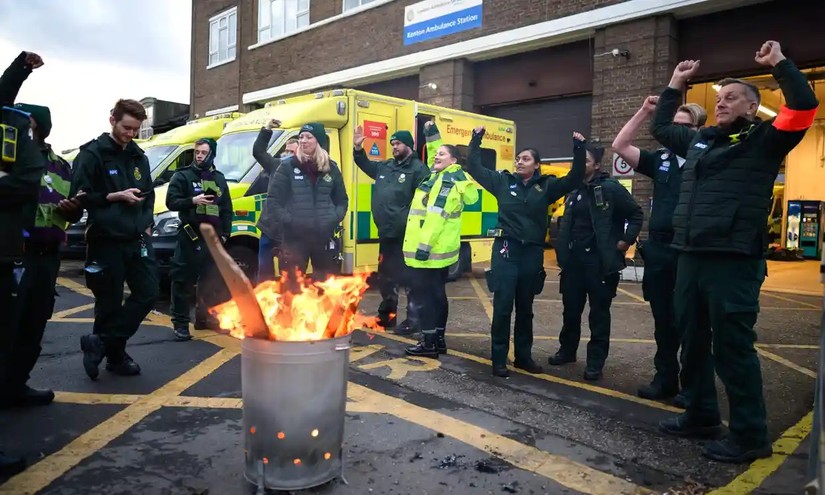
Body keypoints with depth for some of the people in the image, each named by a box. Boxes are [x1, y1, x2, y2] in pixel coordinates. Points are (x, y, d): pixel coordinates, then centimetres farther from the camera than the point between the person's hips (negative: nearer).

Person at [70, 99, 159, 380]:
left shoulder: (138, 156, 16)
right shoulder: (92, 154, -4)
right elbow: (79, 197, -8)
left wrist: (147, 224, 10)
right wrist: (116, 196, -16)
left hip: (137, 239, 6)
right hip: (106, 241, -6)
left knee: (148, 293, -1)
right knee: (109, 303, 2)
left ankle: (101, 344, 11)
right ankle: (115, 354, 19)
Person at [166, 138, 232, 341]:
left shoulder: (219, 178, 15)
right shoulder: (183, 175, 1)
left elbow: (227, 209, 17)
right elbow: (171, 202, -6)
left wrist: (225, 234, 10)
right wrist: (192, 200, -22)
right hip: (190, 237, -5)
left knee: (210, 281, 11)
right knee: (183, 281, -4)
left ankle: (203, 318, 23)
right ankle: (180, 323, 1)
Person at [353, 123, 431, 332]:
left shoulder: (418, 169, -11)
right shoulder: (386, 166, 14)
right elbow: (367, 165, 32)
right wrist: (358, 149, 18)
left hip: (406, 235, -8)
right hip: (386, 233, 9)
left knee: (410, 277, 0)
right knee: (385, 275, 18)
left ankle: (413, 320, 10)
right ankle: (386, 315, 32)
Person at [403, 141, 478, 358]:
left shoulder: (448, 182, -14)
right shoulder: (438, 176, 14)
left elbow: (436, 216, -23)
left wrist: (424, 245, -26)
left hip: (429, 250, -10)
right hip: (438, 250, 10)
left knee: (424, 296, -5)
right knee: (437, 295, 13)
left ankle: (429, 343, 2)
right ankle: (438, 340, 22)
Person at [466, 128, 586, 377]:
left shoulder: (546, 186, 4)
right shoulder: (504, 181, 4)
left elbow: (574, 180, -4)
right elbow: (474, 168, 5)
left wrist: (579, 149, -12)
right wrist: (476, 140, 0)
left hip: (532, 253, 2)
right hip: (506, 250, -2)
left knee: (525, 308, 14)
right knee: (503, 307, -2)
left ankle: (523, 356, 27)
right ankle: (499, 359, 8)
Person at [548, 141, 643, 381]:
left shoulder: (611, 188, -6)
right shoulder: (575, 190, 13)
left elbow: (636, 214, -2)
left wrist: (626, 240, -8)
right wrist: (563, 251, 14)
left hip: (600, 260, -6)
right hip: (573, 259, 6)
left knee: (599, 312, 3)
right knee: (571, 309, 13)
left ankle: (595, 362, 10)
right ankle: (567, 350, 30)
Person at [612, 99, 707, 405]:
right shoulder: (661, 159, 11)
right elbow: (619, 146, 7)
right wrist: (644, 112, 3)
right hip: (658, 248, 5)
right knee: (663, 320, 13)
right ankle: (665, 378, 25)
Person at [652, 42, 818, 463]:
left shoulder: (764, 139, 1)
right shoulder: (700, 139, 19)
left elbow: (804, 104, -14)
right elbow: (659, 127, 33)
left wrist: (779, 63, -5)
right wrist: (675, 85, 29)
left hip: (734, 261, -7)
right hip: (691, 257, 7)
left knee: (732, 346, -4)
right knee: (693, 341, 14)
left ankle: (750, 434, 9)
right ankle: (701, 415, 29)